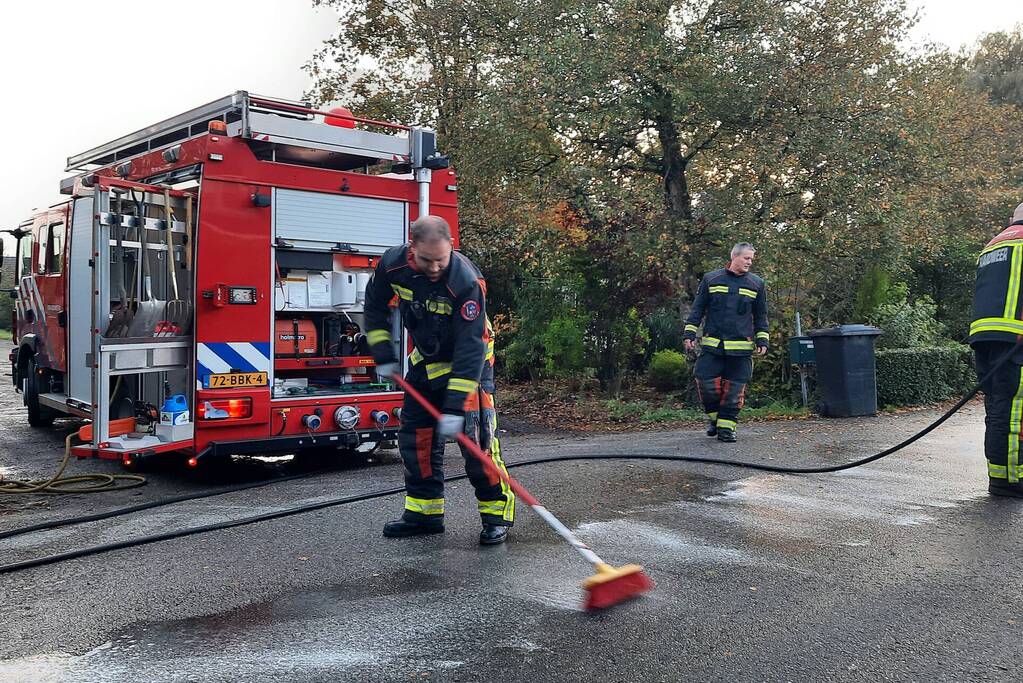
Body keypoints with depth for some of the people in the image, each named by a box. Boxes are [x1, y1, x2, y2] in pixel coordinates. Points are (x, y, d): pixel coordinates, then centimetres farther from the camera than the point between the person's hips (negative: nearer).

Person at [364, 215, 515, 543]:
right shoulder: (392, 264, -16)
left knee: (474, 435, -13)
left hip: (468, 363, -5)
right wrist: (383, 356, -1)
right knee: (415, 436, 6)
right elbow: (375, 308, 5)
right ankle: (425, 512, 19)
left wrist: (455, 407, -35)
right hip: (425, 361, 6)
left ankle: (497, 512, 0)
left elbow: (470, 351, -33)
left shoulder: (466, 281, -32)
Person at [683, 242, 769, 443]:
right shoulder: (711, 279, 5)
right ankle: (715, 417, 19)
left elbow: (761, 316, 15)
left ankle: (726, 426, 11)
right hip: (712, 345, -1)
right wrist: (689, 334, 2)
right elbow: (697, 309, 8)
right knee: (706, 382, -6)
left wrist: (762, 341, 6)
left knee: (734, 389, 0)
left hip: (741, 348, 1)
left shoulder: (757, 284, 10)